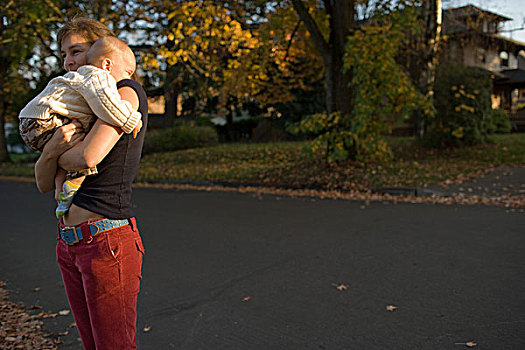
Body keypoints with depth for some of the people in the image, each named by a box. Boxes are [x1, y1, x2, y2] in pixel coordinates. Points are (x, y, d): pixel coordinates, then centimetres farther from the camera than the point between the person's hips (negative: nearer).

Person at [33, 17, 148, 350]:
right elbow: (44, 183, 12)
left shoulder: (128, 92, -7)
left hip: (106, 242, -8)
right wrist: (52, 148, -9)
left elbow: (88, 157, -22)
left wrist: (61, 156, 0)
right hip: (70, 245, 8)